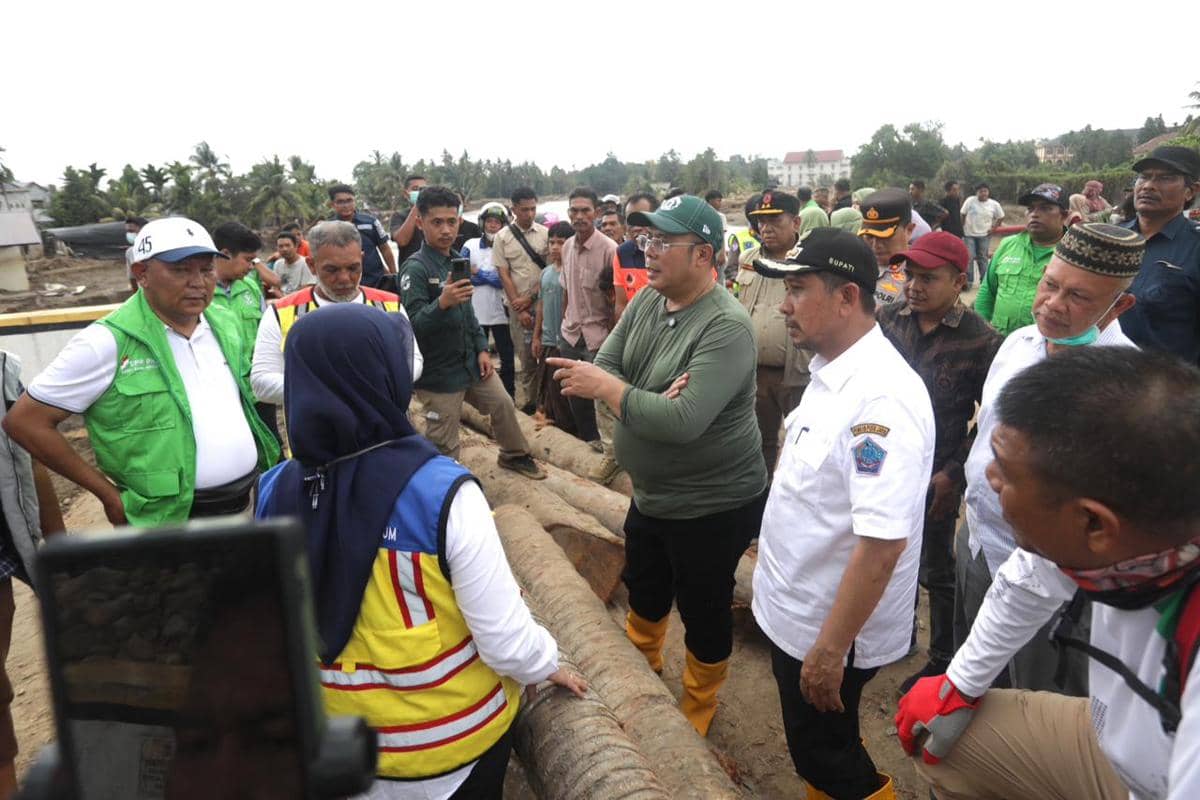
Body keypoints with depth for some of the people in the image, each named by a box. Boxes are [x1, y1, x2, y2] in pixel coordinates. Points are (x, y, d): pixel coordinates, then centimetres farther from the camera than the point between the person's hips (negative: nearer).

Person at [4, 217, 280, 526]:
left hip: (248, 501, 6)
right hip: (173, 519, -5)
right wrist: (108, 494, -10)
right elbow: (25, 421, -10)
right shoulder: (109, 342, -15)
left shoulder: (225, 324, 3)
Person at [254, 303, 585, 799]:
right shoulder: (441, 492, -29)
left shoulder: (273, 494, -15)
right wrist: (547, 666, -2)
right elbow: (505, 642, -23)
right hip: (454, 736, -3)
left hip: (334, 736, 4)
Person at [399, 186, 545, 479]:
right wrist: (442, 303, -41)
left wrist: (482, 349, 9)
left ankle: (514, 455, 46)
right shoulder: (415, 268, -18)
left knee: (503, 404, 22)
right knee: (443, 448, 0)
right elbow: (412, 326, -25)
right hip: (438, 372, -8)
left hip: (471, 362, 8)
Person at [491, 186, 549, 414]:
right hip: (518, 305, 0)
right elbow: (504, 275, -2)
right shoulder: (502, 238, 1)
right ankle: (529, 400, 17)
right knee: (526, 356, 6)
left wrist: (530, 297, -6)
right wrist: (520, 309, -7)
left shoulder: (545, 233, 2)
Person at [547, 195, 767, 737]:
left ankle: (696, 713, 41)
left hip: (712, 506, -7)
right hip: (650, 495, 8)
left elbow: (683, 421, -35)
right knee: (644, 596, 28)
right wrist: (647, 400, -25)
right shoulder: (645, 300, -2)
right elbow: (600, 371, -6)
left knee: (704, 615, 15)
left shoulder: (726, 327, -26)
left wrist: (606, 387, -27)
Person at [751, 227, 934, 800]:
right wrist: (772, 538, 19)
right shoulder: (829, 372, 1)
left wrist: (831, 649, -25)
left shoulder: (882, 397, -29)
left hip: (830, 631, -8)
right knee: (813, 750, 26)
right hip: (794, 610, 8)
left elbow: (883, 541, -31)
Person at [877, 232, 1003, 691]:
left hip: (933, 478, -4)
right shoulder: (888, 319, -4)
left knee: (936, 574, 14)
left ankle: (942, 660, 34)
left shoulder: (980, 340, -14)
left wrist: (954, 474, -10)